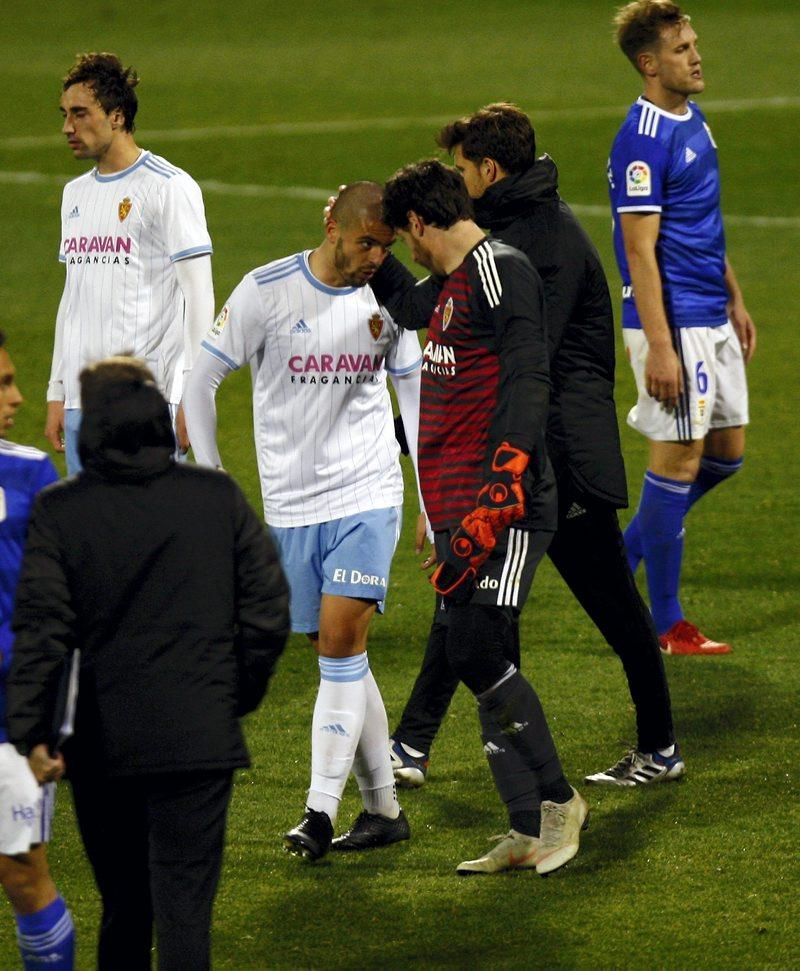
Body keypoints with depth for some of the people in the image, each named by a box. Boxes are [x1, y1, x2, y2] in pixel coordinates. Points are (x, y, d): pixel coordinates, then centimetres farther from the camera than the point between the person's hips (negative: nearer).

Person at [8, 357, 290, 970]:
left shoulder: (59, 511, -6)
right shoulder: (218, 496, -1)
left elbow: (42, 632, -9)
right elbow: (269, 608, 0)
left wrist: (29, 735, -5)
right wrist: (240, 695, 14)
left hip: (102, 746, 0)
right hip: (198, 736, 0)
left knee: (122, 908, 16)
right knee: (185, 903, -2)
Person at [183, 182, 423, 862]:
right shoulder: (267, 291, -7)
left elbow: (417, 397, 13)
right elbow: (202, 380, 1)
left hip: (368, 496, 0)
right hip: (291, 504, 0)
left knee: (342, 639, -14)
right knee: (340, 656, 5)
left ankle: (321, 812, -16)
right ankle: (383, 808, 16)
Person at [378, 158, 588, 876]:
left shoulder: (499, 268, -10)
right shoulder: (451, 284, 20)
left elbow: (526, 381, -20)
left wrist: (502, 487, -26)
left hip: (506, 511, -10)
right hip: (459, 512, 10)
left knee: (478, 654, -16)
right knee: (482, 664, 6)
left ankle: (557, 799, 0)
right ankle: (530, 834, 9)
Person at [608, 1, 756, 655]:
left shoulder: (692, 121, 11)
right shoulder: (642, 140, -18)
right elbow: (640, 250, -20)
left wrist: (735, 301, 22)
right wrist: (659, 348, -23)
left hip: (712, 319, 9)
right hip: (674, 321, -9)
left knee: (727, 453, 13)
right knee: (679, 460, -3)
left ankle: (626, 554, 26)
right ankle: (666, 628, 5)